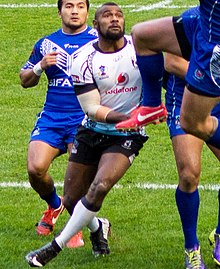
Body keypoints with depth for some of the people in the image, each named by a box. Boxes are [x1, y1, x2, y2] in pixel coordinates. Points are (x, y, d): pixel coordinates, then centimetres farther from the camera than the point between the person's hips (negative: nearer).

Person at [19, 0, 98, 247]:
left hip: (85, 117, -3)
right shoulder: (46, 44, 14)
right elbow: (25, 80, 20)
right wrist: (41, 66, 0)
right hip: (51, 117, 3)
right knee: (35, 168, -13)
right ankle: (54, 206, 20)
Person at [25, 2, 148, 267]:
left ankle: (55, 247, -14)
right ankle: (96, 228, 41)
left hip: (126, 136, -2)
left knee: (99, 187, -24)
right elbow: (91, 109, -16)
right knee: (72, 199, 7)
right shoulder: (84, 59, -12)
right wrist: (124, 117, -31)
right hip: (92, 133, 2)